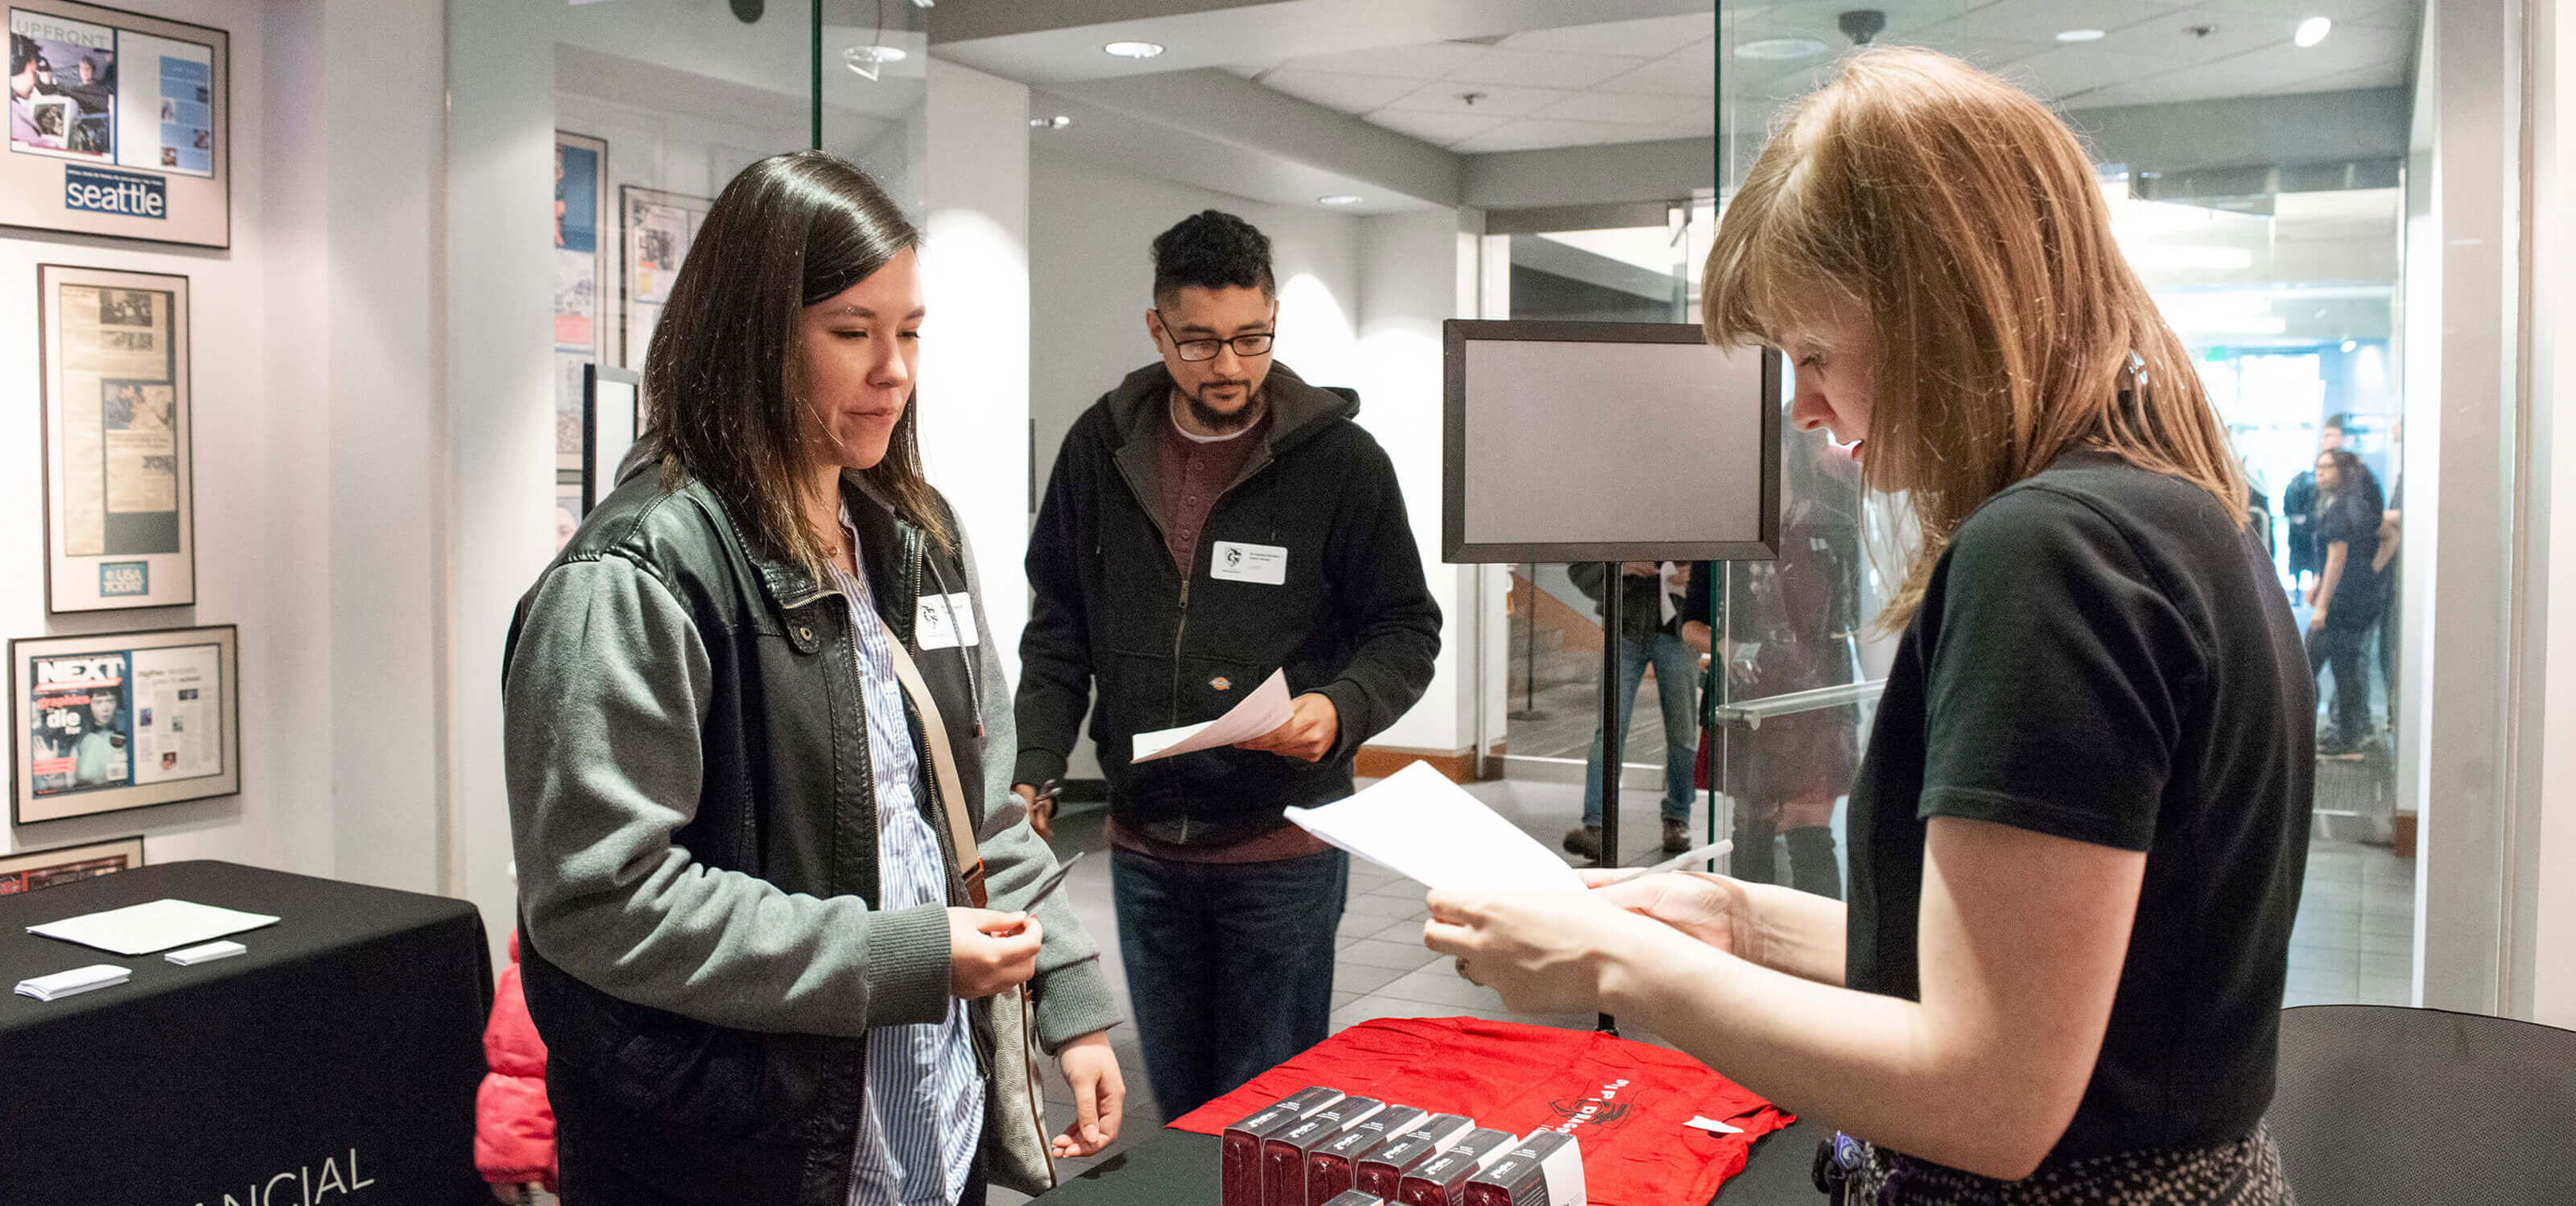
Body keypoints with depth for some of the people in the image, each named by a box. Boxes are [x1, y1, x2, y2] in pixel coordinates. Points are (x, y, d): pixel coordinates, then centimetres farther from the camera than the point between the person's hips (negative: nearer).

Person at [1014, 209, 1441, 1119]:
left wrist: (1341, 709, -21)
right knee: (1177, 1103, 17)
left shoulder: (1340, 458, -6)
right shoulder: (1101, 448, 3)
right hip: (1143, 845, 3)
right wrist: (1035, 770, -2)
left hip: (1284, 847, -3)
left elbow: (1406, 631, -1)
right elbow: (1059, 628, 10)